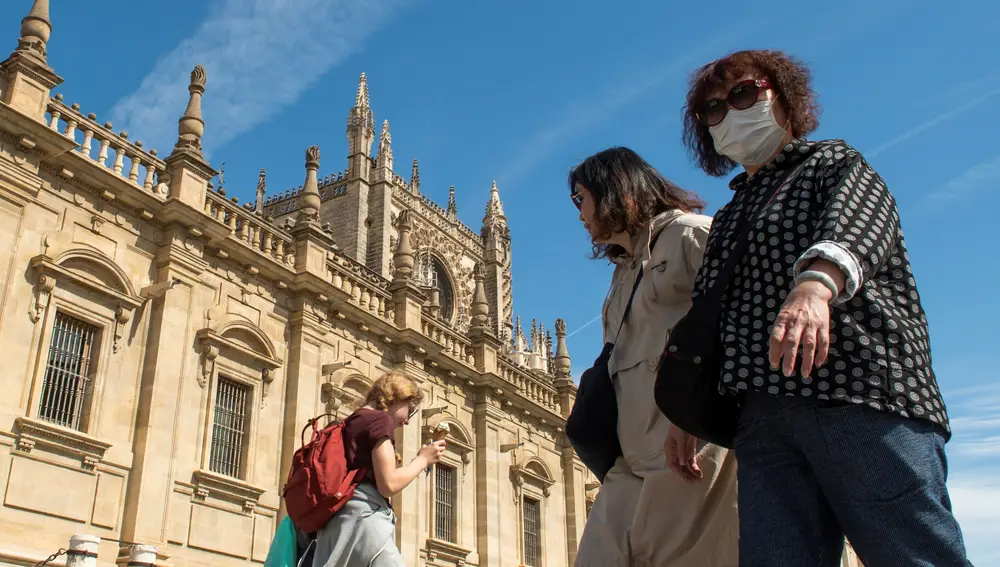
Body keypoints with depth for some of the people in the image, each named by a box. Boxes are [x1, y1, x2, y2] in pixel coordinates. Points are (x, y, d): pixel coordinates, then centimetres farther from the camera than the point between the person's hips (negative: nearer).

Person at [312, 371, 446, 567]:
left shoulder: (351, 422, 25)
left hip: (339, 521, 10)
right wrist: (423, 460, 3)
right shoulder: (380, 419, -2)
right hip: (363, 517, -9)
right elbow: (389, 484, -10)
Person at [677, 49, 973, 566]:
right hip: (764, 419, 6)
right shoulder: (728, 218, 30)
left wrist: (818, 280, -35)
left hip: (862, 393, -5)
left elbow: (858, 219, -12)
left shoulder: (835, 163, 12)